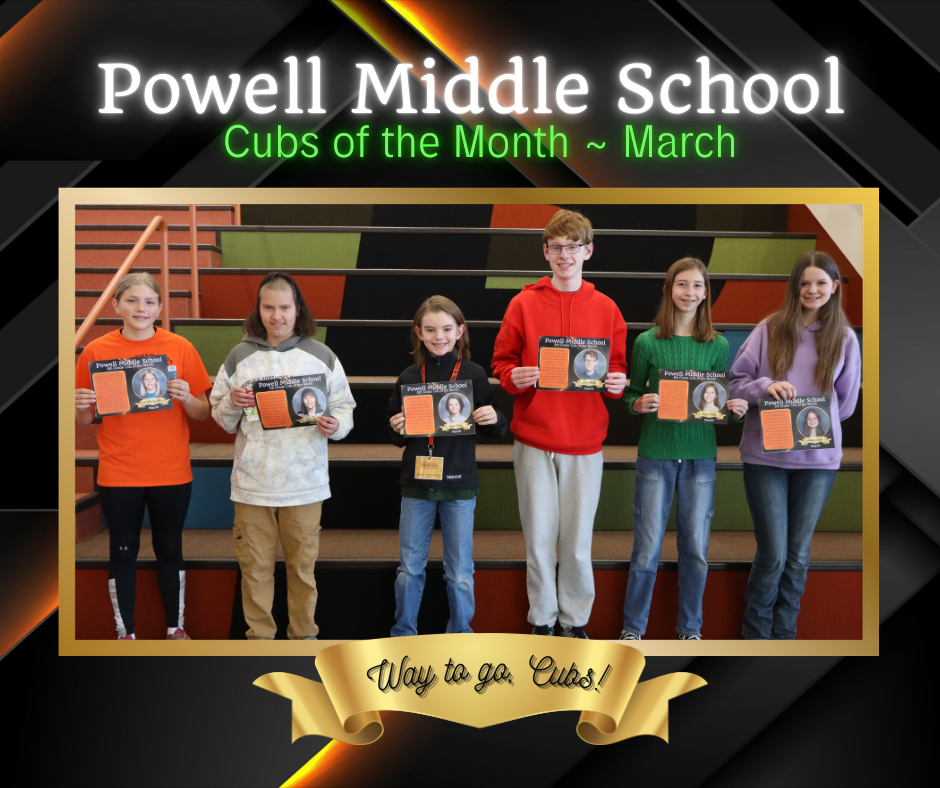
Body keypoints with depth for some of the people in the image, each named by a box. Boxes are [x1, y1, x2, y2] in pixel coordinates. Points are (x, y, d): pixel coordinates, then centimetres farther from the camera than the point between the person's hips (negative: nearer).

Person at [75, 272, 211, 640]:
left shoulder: (180, 348, -2)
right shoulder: (96, 351, -2)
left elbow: (202, 414, 3)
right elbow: (83, 421, 5)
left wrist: (186, 398, -17)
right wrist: (80, 407, -16)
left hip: (171, 473, 0)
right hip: (118, 475, 0)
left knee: (170, 549, 12)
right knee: (123, 552, 9)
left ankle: (175, 627, 28)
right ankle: (126, 632, 24)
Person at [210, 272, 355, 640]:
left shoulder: (321, 356, 1)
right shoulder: (240, 356, 3)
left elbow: (345, 409, 4)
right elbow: (222, 420, 7)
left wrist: (335, 425, -17)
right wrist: (231, 404, -14)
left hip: (304, 481, 0)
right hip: (253, 481, 1)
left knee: (303, 564, 11)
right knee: (255, 565, 9)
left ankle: (303, 634, 27)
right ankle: (260, 636, 25)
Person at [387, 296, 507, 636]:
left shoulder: (474, 374, -3)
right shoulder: (408, 378, 2)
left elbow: (495, 429, 3)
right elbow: (397, 438, 10)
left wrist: (494, 418, -19)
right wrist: (397, 429, -11)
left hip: (459, 485, -2)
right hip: (416, 483, 2)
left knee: (460, 572, 8)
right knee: (409, 568, 11)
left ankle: (460, 634, 26)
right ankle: (403, 633, 27)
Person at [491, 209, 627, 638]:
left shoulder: (605, 309, 7)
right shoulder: (524, 304, 3)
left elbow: (618, 368, 12)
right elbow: (501, 361, 6)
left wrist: (617, 383, -9)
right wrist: (513, 377, -15)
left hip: (585, 441, 1)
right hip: (533, 439, -1)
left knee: (577, 542, 6)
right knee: (539, 538, 6)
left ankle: (575, 620, 22)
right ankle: (541, 619, 21)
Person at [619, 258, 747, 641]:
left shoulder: (718, 345, 4)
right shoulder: (648, 341, -2)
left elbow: (723, 400, 11)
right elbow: (630, 396, 5)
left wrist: (736, 408, -10)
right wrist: (640, 404, -17)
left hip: (701, 455, 2)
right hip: (656, 454, -2)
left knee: (696, 548, 9)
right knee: (647, 548, 2)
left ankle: (690, 628, 26)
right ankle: (632, 627, 19)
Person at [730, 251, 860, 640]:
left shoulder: (844, 338, 5)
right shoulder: (770, 329, -1)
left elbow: (846, 402, 12)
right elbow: (736, 381, 0)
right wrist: (765, 386, -17)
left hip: (819, 458, 2)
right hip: (765, 454, -2)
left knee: (798, 554, 10)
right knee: (772, 552, -3)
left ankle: (784, 633, 26)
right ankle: (755, 631, 19)